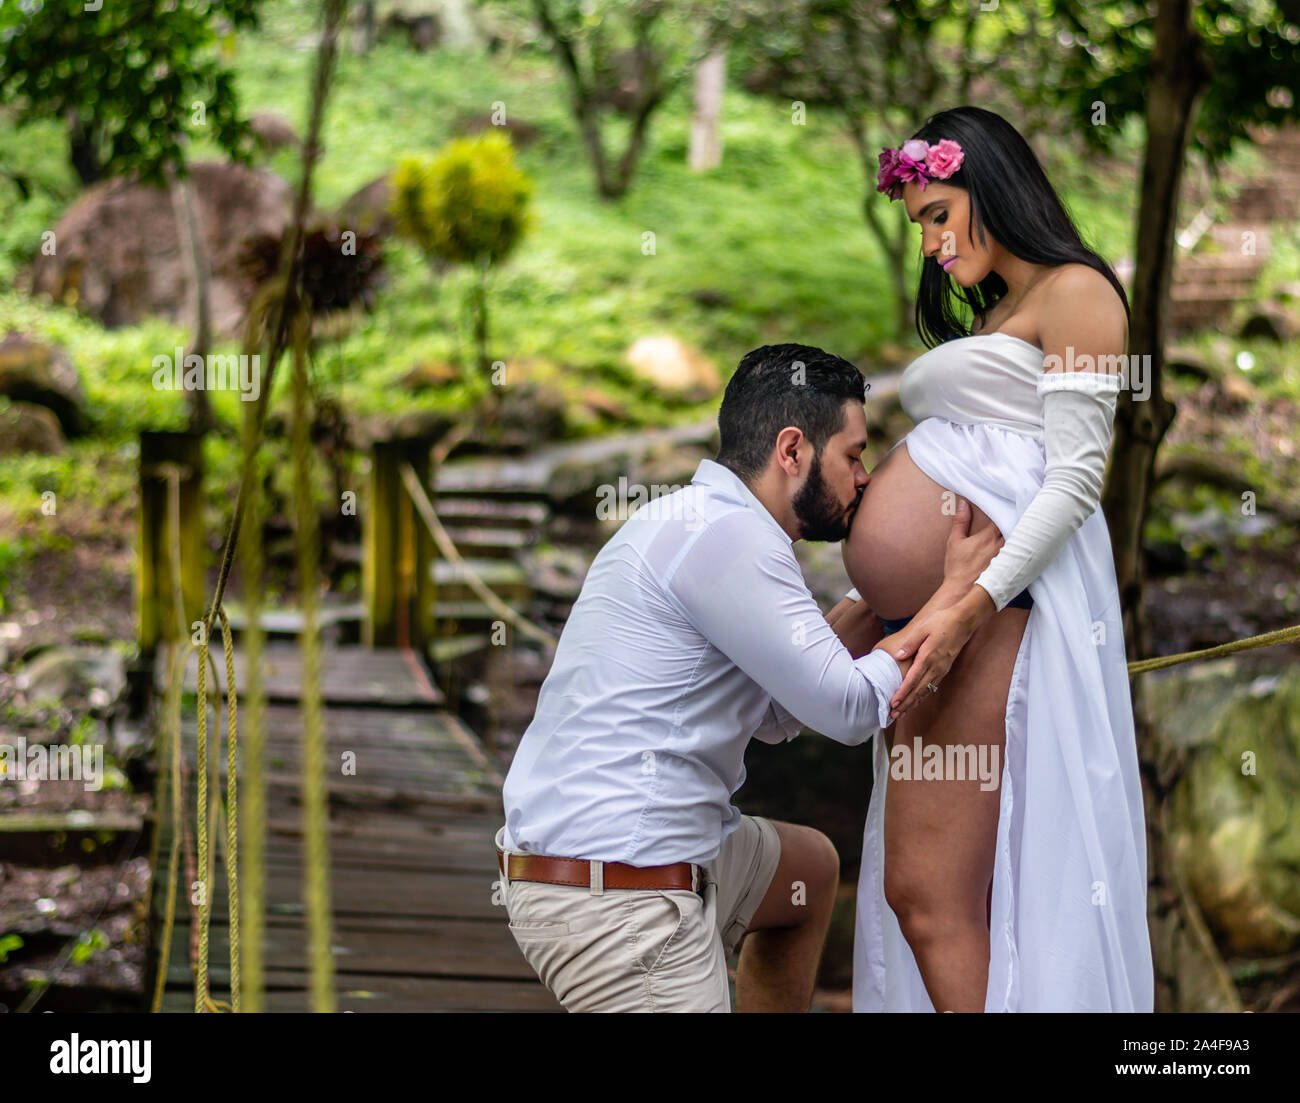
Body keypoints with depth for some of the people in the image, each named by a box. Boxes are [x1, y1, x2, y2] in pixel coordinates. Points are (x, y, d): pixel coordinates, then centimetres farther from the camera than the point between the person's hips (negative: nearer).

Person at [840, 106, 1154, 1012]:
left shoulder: (1076, 292, 0)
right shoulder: (994, 317, 28)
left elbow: (1076, 478, -11)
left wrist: (970, 607, -20)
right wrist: (871, 606, 16)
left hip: (1000, 598, -9)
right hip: (929, 611, 9)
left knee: (929, 895, -15)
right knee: (922, 893, 5)